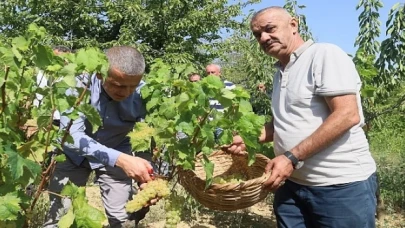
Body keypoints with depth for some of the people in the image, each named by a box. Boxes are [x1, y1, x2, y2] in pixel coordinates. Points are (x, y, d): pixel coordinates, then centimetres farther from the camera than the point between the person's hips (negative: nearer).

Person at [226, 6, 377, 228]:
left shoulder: (324, 54, -10)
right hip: (292, 184, 8)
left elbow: (347, 115, -20)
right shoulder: (281, 72, 15)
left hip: (341, 185, -7)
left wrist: (292, 158, -21)